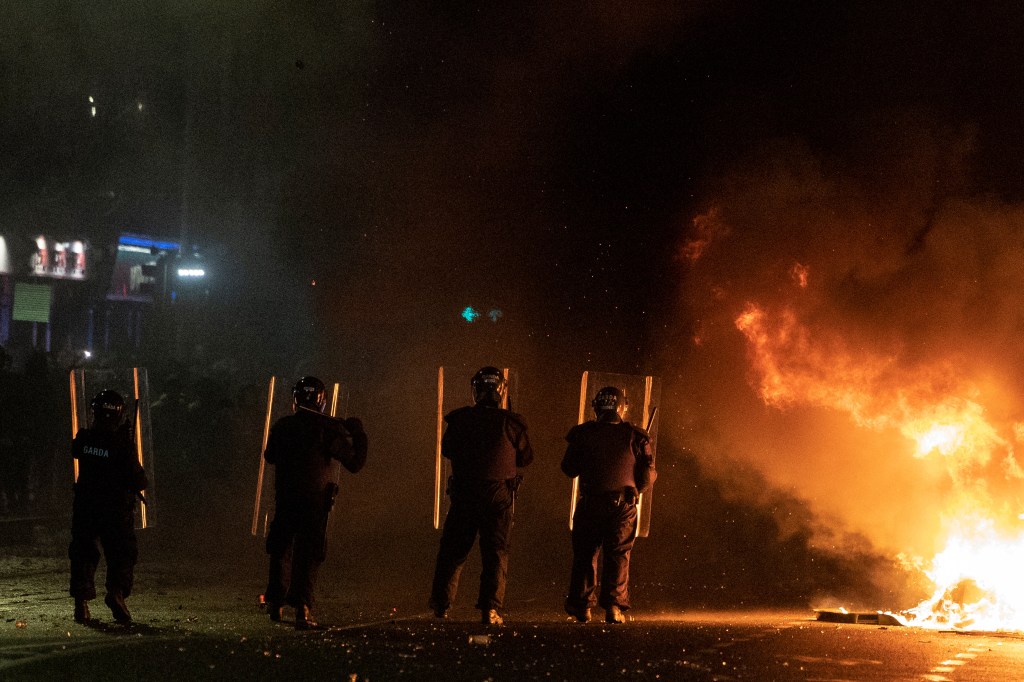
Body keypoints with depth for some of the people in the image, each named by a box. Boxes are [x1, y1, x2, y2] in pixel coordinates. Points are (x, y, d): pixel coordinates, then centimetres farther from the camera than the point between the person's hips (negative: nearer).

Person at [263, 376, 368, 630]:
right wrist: (358, 435, 6)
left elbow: (270, 456, 18)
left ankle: (275, 602, 27)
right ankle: (302, 608, -9)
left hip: (285, 497, 3)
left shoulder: (283, 426, 1)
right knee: (308, 555, 1)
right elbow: (354, 463, -7)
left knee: (281, 549, 19)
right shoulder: (329, 428, -9)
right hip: (315, 500, -3)